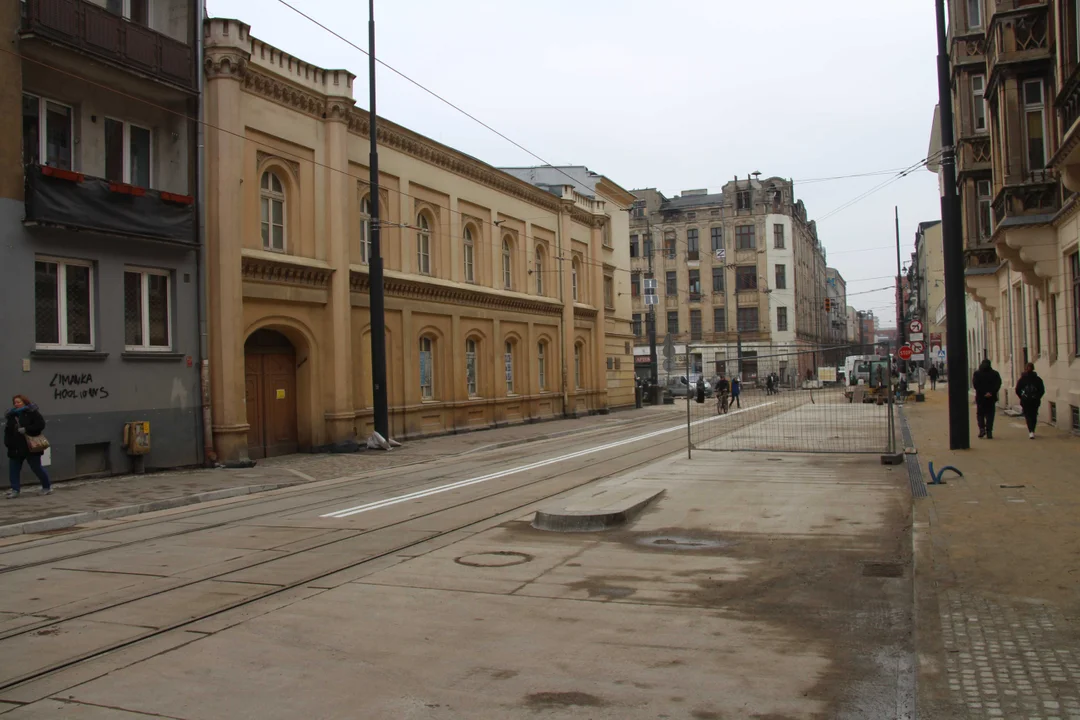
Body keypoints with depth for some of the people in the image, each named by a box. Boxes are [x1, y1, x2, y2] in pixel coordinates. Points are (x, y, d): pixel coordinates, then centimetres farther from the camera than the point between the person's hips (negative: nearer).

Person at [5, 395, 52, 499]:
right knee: (13, 469, 3)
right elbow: (8, 431, 13)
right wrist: (7, 443, 0)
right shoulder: (11, 415, 11)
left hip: (31, 446, -6)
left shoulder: (32, 412, -7)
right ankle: (15, 489, 10)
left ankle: (47, 487, 16)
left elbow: (41, 424, -17)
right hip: (15, 448, 6)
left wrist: (26, 429, -23)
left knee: (36, 468, 2)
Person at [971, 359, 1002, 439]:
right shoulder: (995, 374, 3)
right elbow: (998, 384, -9)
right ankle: (989, 432, 0)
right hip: (991, 398, 1)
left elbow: (975, 385, -10)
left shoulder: (977, 374, 0)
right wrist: (991, 392, -15)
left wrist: (983, 393, -9)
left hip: (980, 397, -1)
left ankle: (982, 428, -6)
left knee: (980, 414, 12)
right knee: (990, 414, 6)